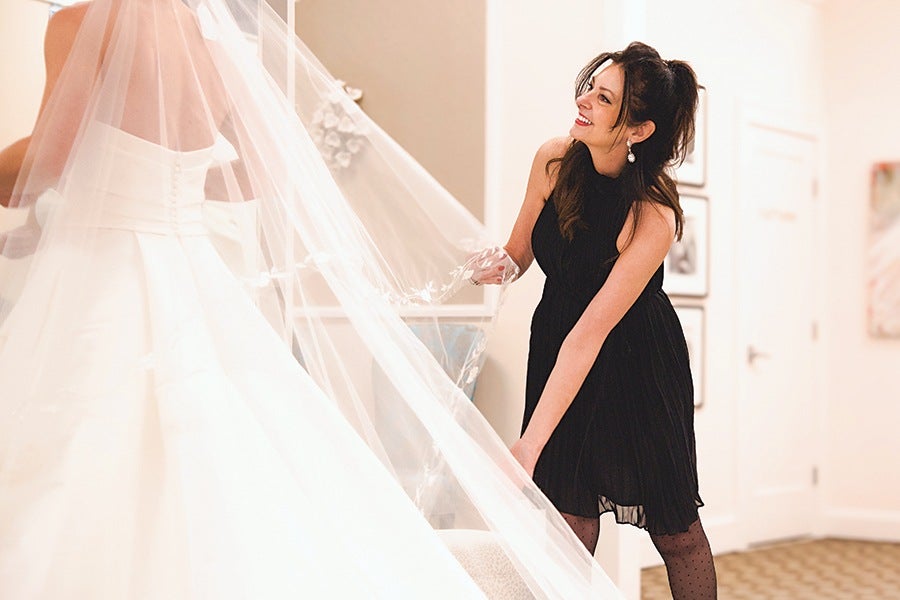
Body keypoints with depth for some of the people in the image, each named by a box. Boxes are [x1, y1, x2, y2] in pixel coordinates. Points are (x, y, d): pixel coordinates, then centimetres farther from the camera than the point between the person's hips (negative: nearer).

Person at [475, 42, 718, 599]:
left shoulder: (654, 216, -28)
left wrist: (529, 445, -34)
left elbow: (590, 335, -32)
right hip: (557, 340, 4)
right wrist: (493, 268, -22)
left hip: (637, 362, -4)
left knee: (674, 526, 5)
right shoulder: (554, 160, -14)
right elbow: (519, 253, 3)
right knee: (571, 518, -1)